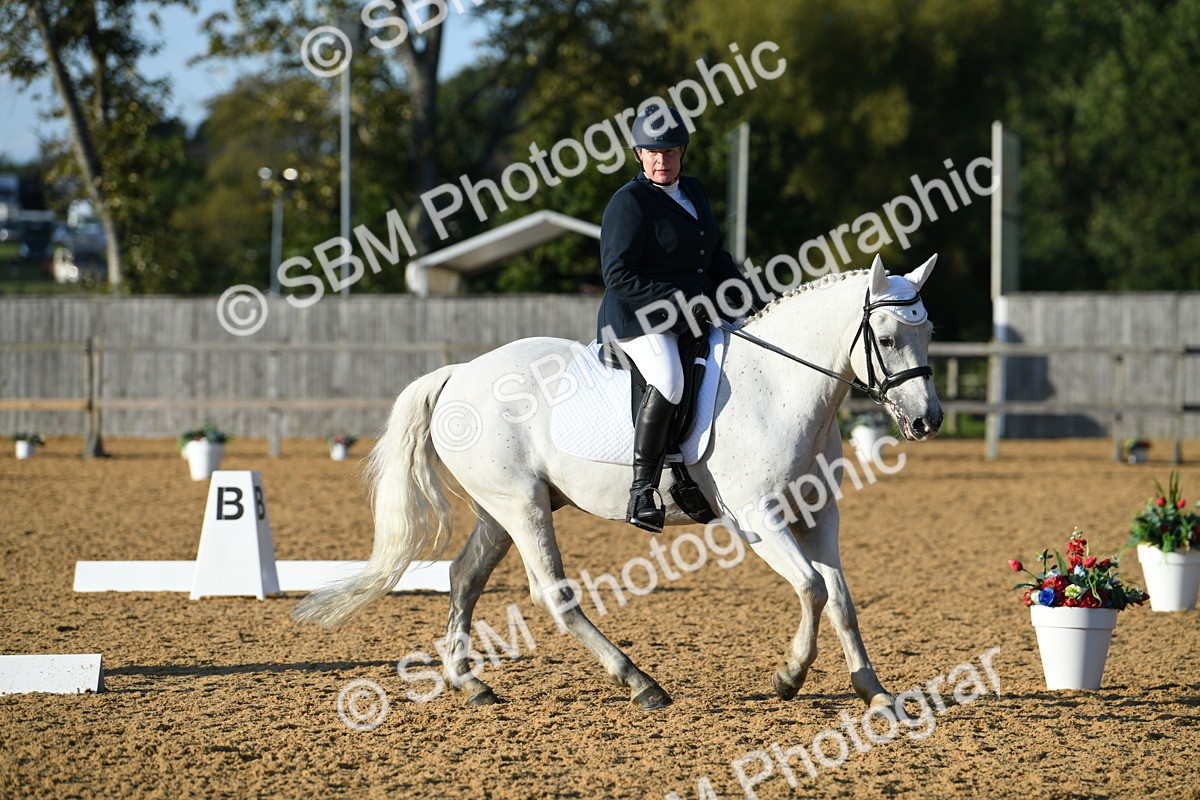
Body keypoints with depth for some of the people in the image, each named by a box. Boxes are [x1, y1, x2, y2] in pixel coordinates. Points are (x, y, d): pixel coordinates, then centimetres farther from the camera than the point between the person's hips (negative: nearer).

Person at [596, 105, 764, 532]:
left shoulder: (693, 191, 14)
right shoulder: (629, 203, -12)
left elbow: (715, 257, 21)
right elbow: (619, 275, -18)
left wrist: (751, 303, 8)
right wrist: (678, 302, -23)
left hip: (697, 316, 9)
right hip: (638, 319, -9)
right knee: (669, 381, -35)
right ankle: (642, 491, -35)